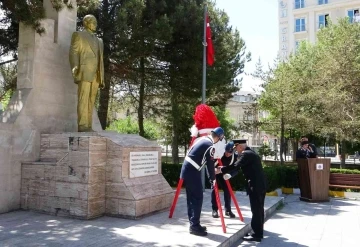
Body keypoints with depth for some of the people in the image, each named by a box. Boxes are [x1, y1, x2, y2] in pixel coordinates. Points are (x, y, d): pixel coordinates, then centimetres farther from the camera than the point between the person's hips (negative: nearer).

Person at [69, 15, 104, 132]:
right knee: (83, 99, -13)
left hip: (96, 74, 6)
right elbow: (73, 53, -1)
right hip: (84, 72, -6)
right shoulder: (78, 35, 10)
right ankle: (82, 125, -17)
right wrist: (75, 68, -18)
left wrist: (102, 76, 14)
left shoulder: (99, 40, 29)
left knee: (91, 101, 1)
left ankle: (88, 126, 0)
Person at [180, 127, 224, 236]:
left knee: (191, 197, 13)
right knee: (198, 198, -3)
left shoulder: (200, 139, 14)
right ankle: (194, 226, -1)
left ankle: (193, 224, 21)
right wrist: (213, 179, 7)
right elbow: (210, 165, -6)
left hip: (186, 168, 9)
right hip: (192, 171, -9)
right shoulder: (210, 146, -10)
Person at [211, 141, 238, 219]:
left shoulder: (234, 156, -21)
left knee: (228, 190, -3)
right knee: (214, 189, -9)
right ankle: (214, 210, -1)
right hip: (215, 172, -2)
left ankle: (228, 210, 10)